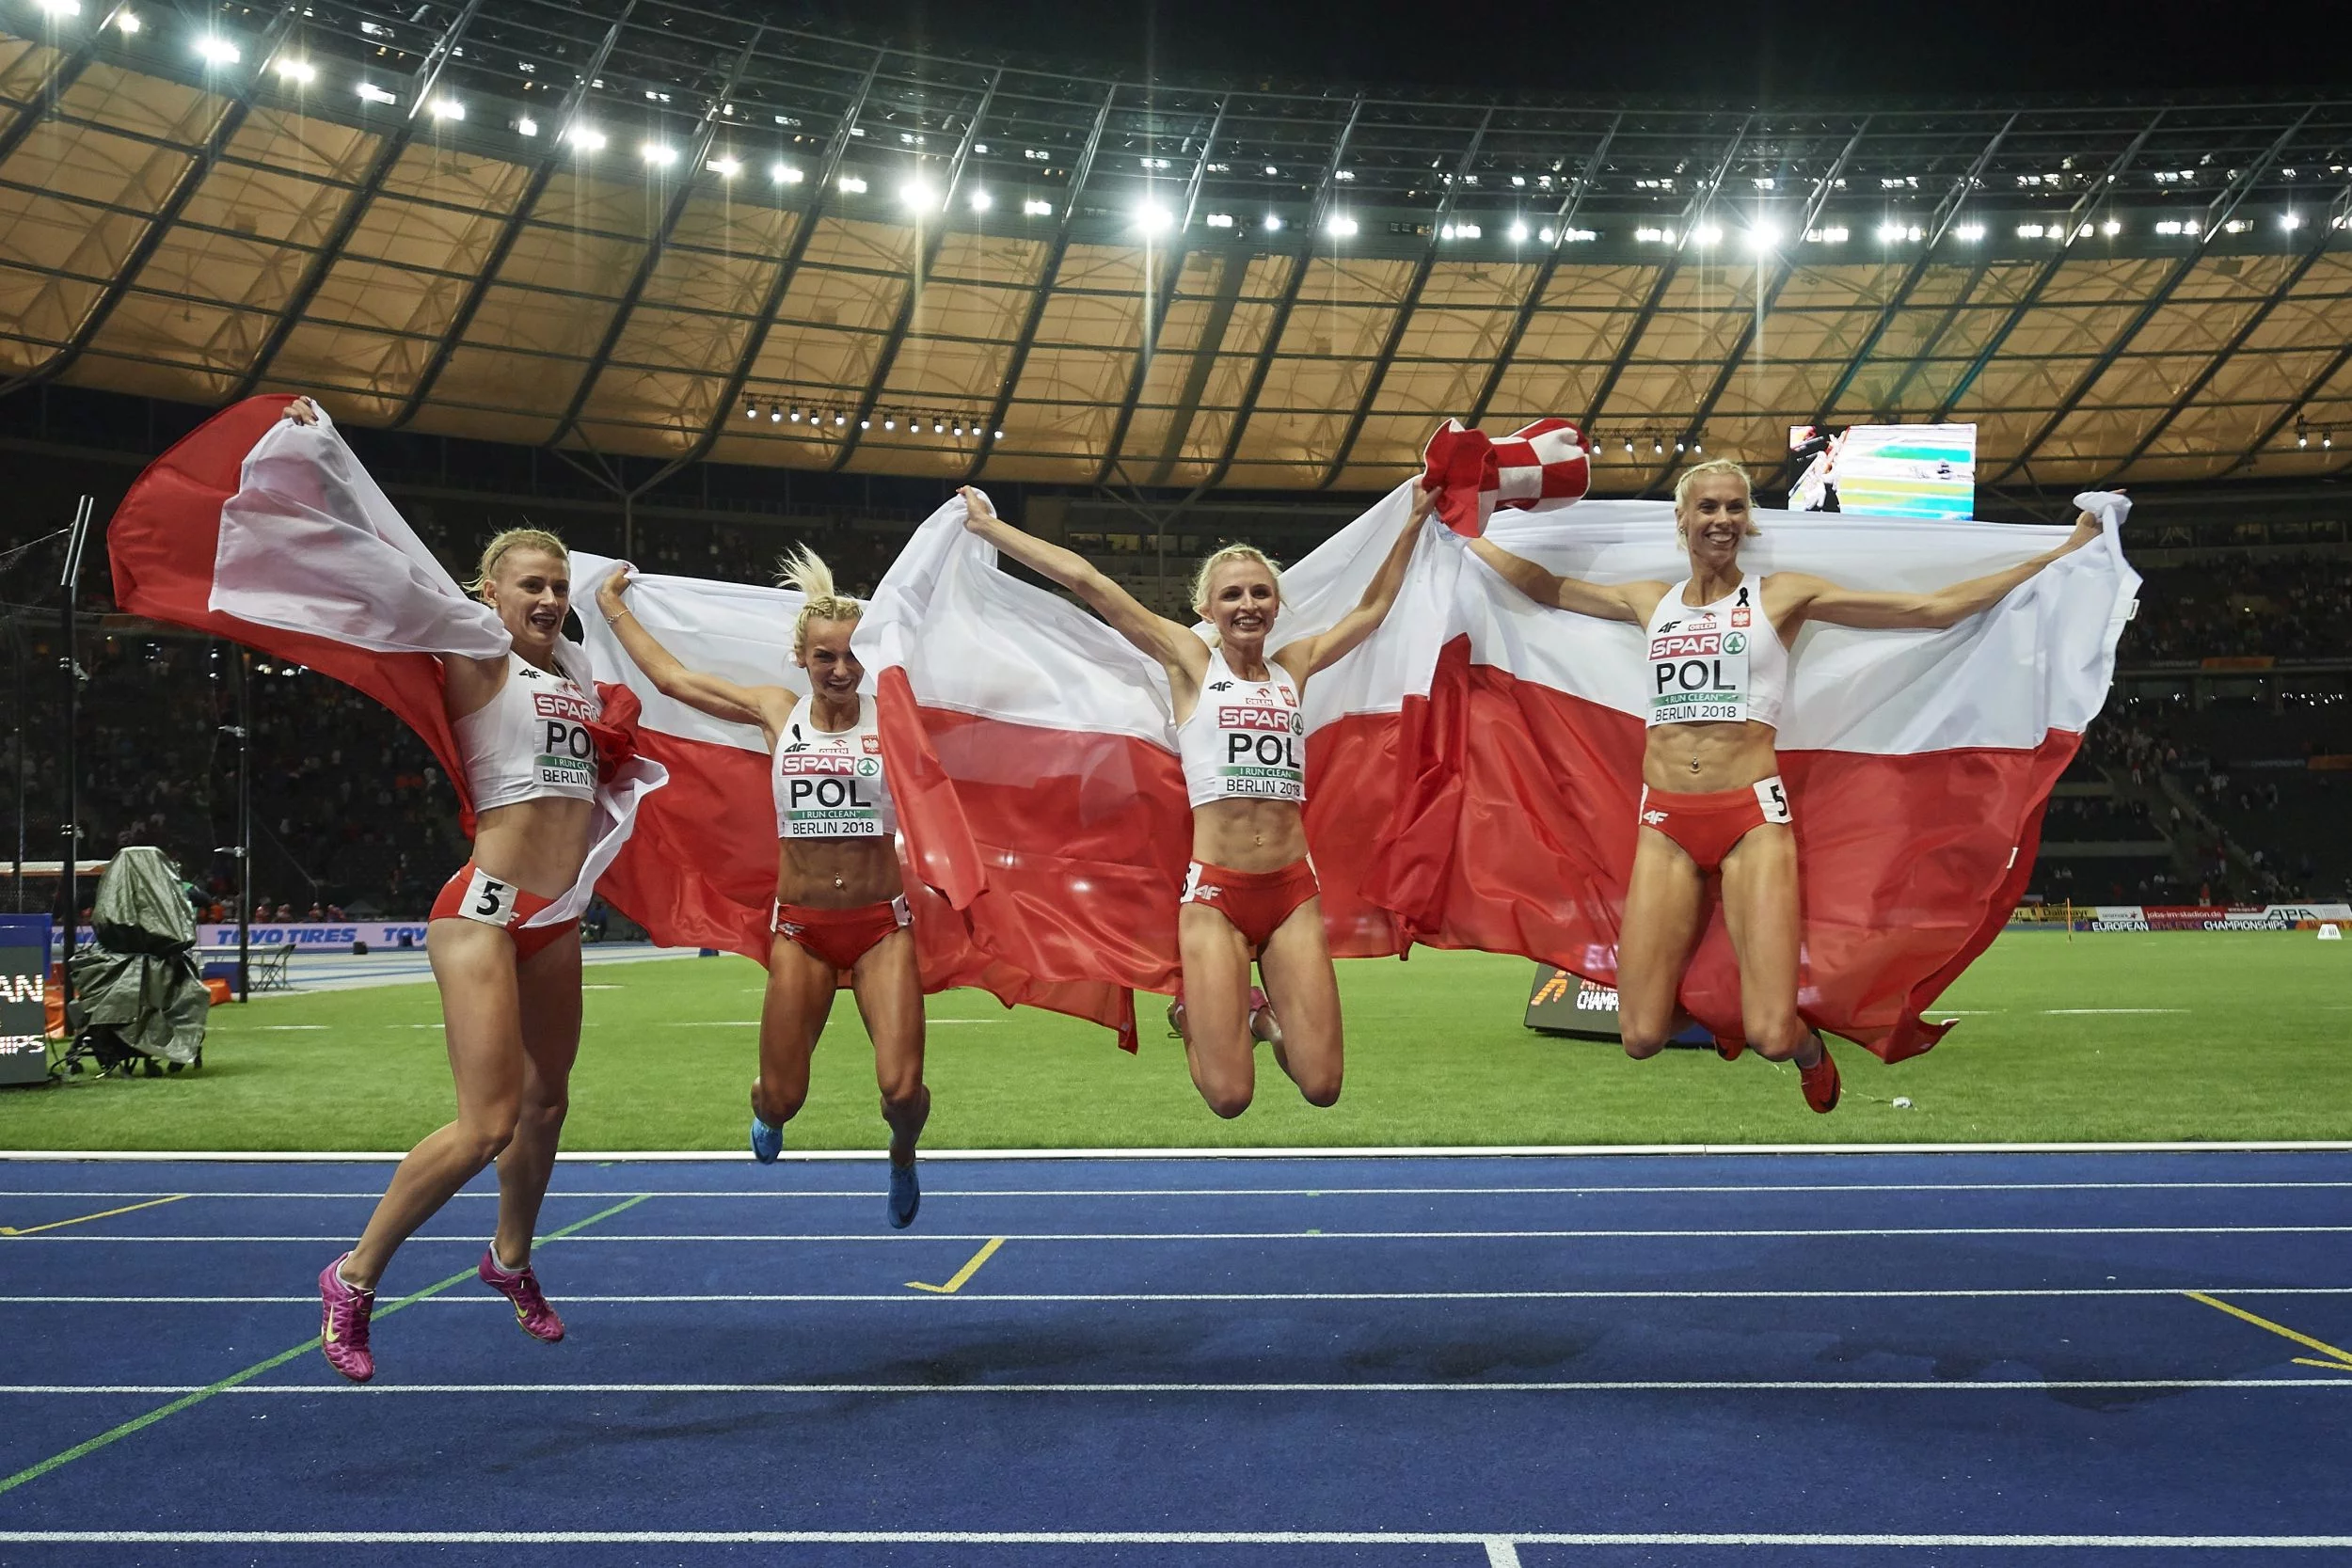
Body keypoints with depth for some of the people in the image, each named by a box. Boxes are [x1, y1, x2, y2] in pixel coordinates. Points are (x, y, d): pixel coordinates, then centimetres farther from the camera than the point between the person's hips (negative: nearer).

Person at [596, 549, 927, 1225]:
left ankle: (903, 1154, 24)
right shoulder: (777, 712, 2)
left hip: (882, 926, -1)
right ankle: (768, 1114, 45)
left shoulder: (892, 718, -4)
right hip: (800, 927, 2)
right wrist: (612, 608, 18)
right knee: (782, 1097, 5)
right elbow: (669, 675, 9)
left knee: (902, 1088, -13)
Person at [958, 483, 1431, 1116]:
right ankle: (1199, 1019, 27)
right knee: (1228, 1095, -6)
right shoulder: (1188, 659, 3)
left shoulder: (1294, 666, 12)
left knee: (1321, 1086, -3)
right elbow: (1083, 578, 3)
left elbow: (1373, 608, 26)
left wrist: (1413, 523, 28)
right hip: (1216, 892, -3)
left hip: (1293, 892, 3)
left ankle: (1263, 1020, 29)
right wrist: (984, 524, 4)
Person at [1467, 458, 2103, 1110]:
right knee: (1641, 1038, -6)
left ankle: (1808, 1050, 25)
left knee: (1770, 1037, -15)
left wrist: (2060, 555, 4)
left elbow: (1935, 608, 5)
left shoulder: (1782, 595, 6)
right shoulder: (1650, 602, 15)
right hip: (1665, 820, 3)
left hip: (1752, 816, -2)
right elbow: (1546, 586, 27)